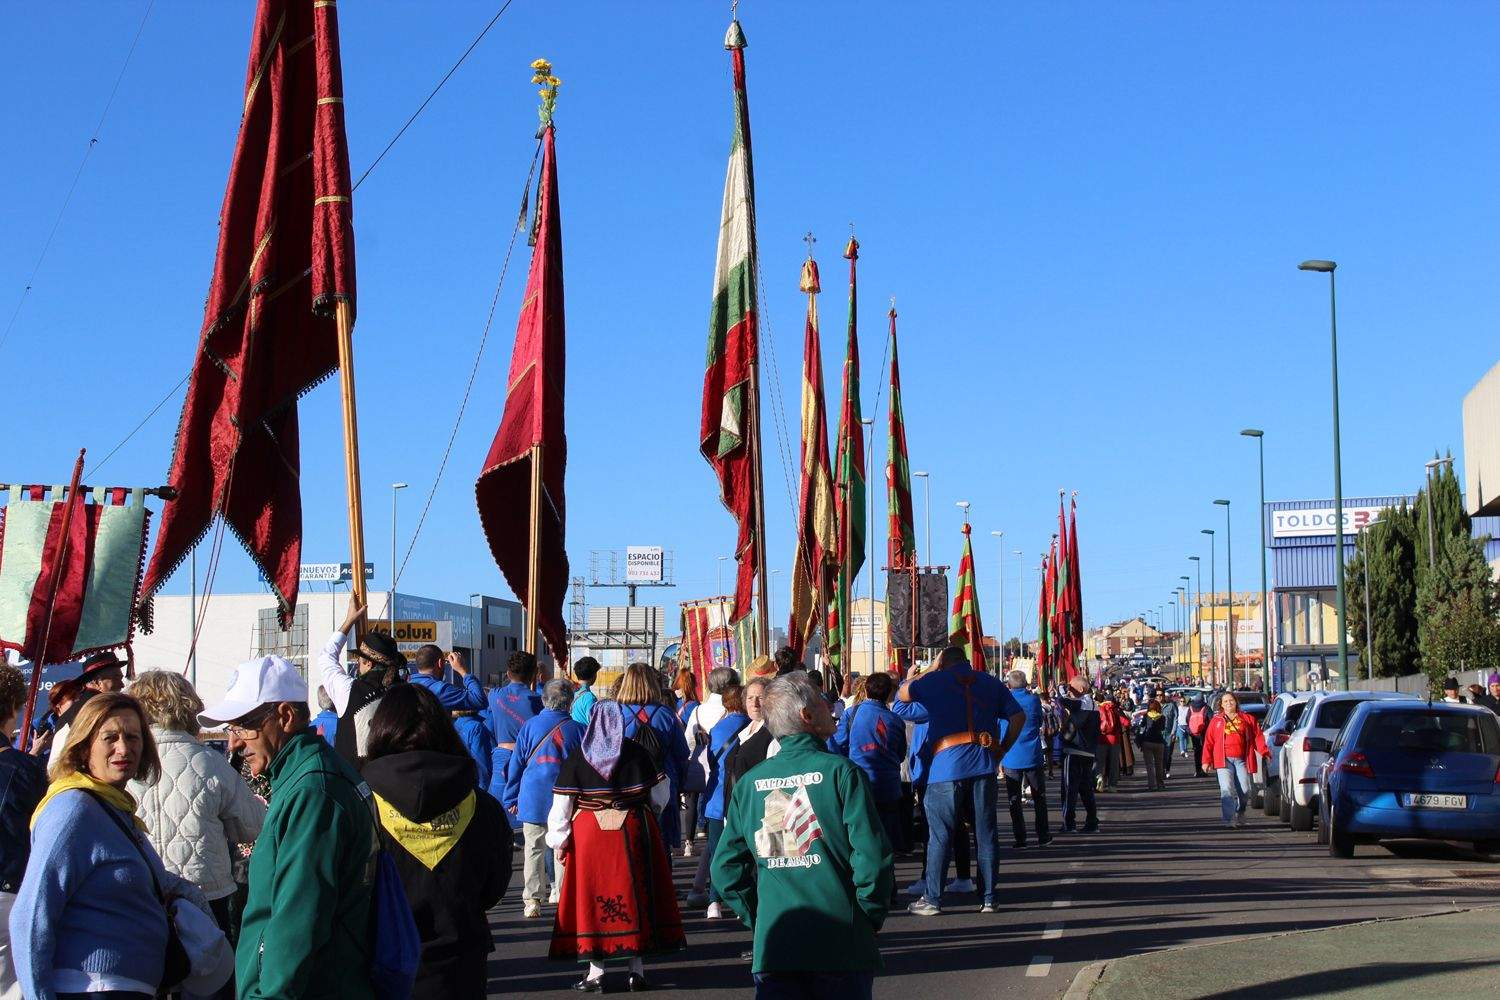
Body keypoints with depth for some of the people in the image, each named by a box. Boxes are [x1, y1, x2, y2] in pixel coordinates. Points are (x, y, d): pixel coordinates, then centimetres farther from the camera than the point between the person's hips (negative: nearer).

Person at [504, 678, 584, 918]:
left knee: (533, 848, 5)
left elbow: (516, 763, 5)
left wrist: (511, 798, 12)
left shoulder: (530, 725, 2)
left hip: (533, 798, 0)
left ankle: (532, 900, 3)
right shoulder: (577, 729, 1)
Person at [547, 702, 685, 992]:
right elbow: (660, 796, 4)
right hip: (633, 832, 1)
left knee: (594, 897, 6)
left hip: (588, 836, -1)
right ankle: (637, 970, 12)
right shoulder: (639, 753, -2)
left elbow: (562, 804, -5)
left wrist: (559, 841, 4)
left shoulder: (576, 757, -4)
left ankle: (596, 971, 6)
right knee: (634, 896, 9)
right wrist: (647, 811, 24)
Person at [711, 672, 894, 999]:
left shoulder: (749, 783, 4)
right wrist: (872, 917, 0)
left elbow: (726, 868, 6)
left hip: (772, 947, 3)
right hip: (841, 946, -3)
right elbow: (873, 857, -14)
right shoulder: (840, 771, -9)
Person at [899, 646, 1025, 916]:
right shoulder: (991, 683, 13)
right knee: (985, 833, 8)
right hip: (983, 764, 3)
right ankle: (988, 898, 12)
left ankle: (932, 900, 3)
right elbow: (1018, 716, 9)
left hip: (947, 766, -3)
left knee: (940, 835, 1)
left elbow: (903, 694, 11)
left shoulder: (935, 680, 3)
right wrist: (1002, 750, 11)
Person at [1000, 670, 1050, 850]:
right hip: (1033, 757, 1)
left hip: (1011, 759, -1)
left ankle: (1020, 839, 3)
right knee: (1039, 797, 12)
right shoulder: (1034, 700, -4)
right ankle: (1043, 837, 16)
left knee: (1014, 800, 4)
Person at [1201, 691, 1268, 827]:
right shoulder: (1217, 721, 11)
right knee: (1227, 790, -13)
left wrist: (1264, 752, -5)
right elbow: (1209, 742, 8)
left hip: (1241, 760, 1)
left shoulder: (1247, 718, 13)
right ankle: (1229, 820, -13)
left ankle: (1240, 814, 24)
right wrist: (1206, 760, 1)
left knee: (1245, 790, -1)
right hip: (1224, 760, -1)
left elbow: (1258, 737, 9)